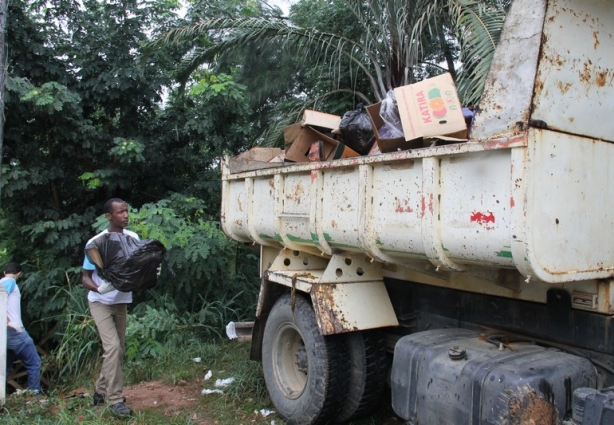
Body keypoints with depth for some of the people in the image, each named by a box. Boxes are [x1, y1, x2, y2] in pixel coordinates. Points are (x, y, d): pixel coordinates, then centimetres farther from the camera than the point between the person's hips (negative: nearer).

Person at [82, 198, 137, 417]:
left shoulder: (133, 238, -8)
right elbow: (85, 278, -12)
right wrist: (100, 288, -33)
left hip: (121, 302, 5)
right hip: (100, 302, -5)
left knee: (118, 350, 10)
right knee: (113, 347, -16)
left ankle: (101, 391, 28)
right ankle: (114, 399, -7)